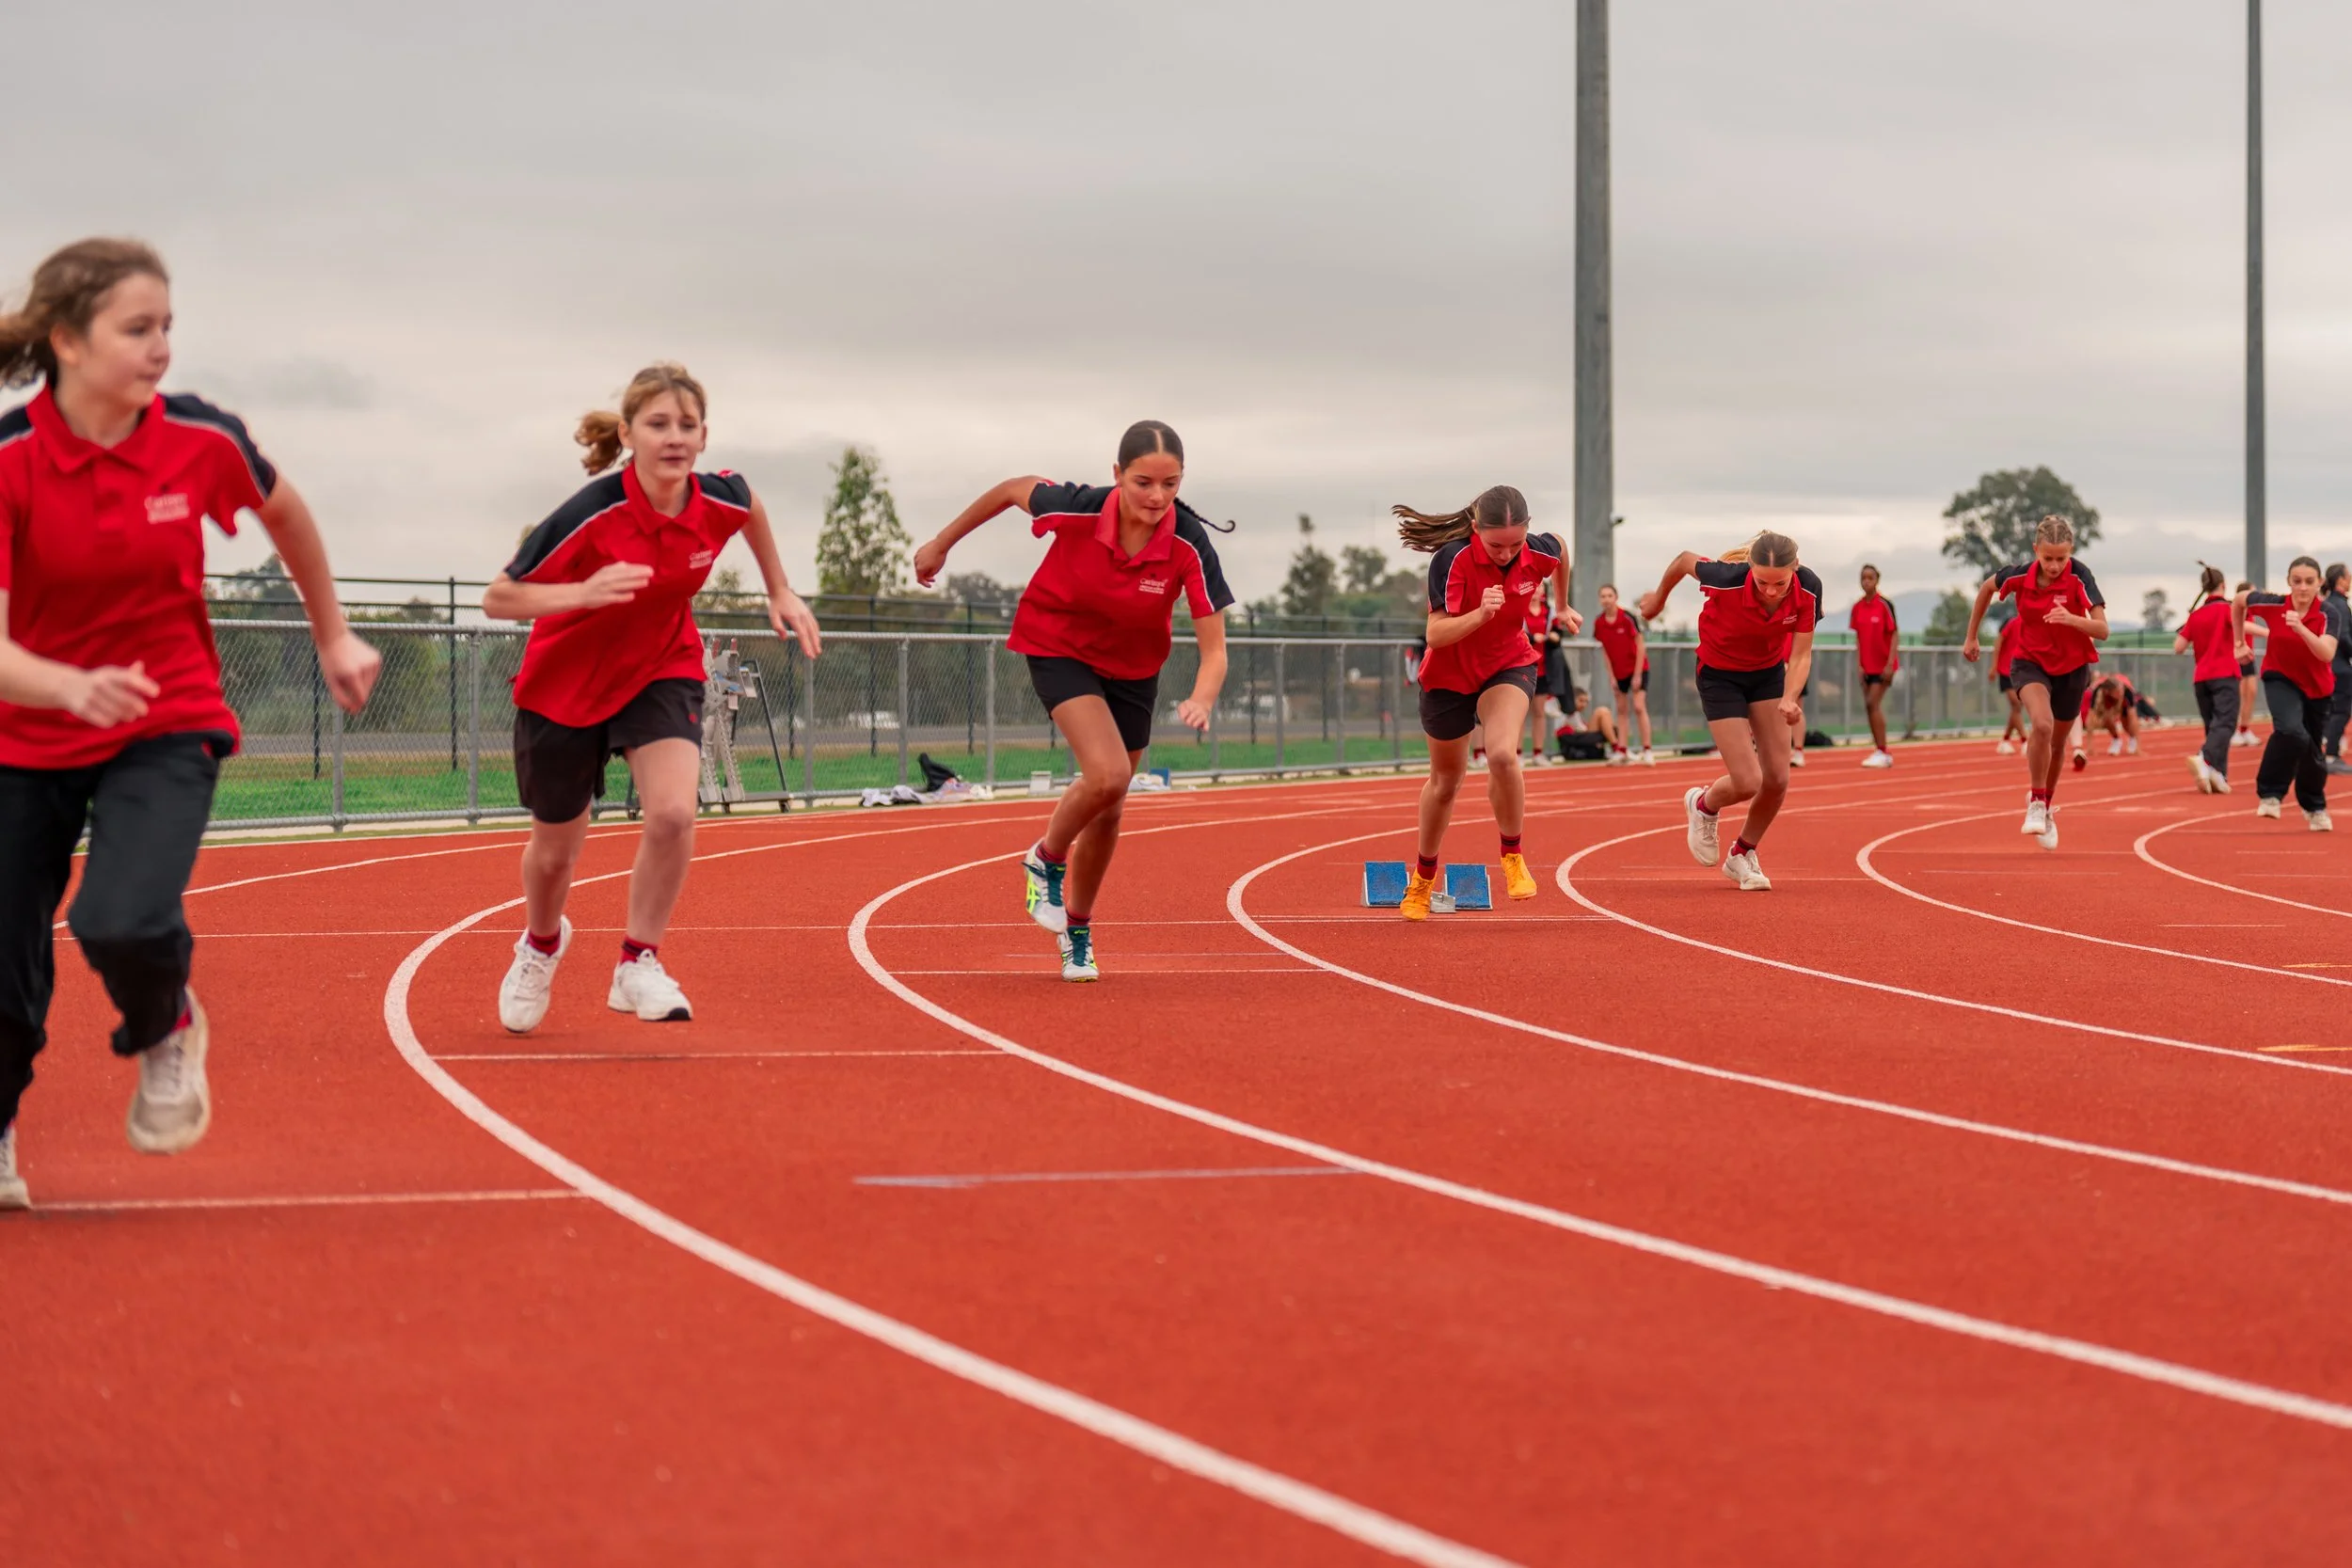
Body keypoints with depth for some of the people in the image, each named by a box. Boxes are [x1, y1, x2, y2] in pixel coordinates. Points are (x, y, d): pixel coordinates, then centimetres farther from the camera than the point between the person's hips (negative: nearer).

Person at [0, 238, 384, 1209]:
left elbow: (285, 513, 13)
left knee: (123, 923, -27)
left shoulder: (201, 440, -12)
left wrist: (333, 637, 21)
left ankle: (166, 1028, 10)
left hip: (168, 730, 0)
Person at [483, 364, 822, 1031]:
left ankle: (637, 964, -2)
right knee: (555, 850, 14)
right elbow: (497, 599, -27)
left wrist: (780, 591, 14)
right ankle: (541, 944, 49)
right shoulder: (591, 515, -31)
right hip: (564, 683, -2)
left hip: (662, 671, 2)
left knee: (673, 812, -24)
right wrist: (583, 593, -42)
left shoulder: (719, 500, -17)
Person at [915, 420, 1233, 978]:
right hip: (1059, 647, -3)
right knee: (1107, 774, -25)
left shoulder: (1189, 545, -29)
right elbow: (1013, 489, -8)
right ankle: (1046, 861, 6)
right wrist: (942, 543, 3)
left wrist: (1201, 701, -49)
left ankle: (1076, 932, 37)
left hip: (1134, 665, 3)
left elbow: (1214, 650, -28)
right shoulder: (1077, 510, -30)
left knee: (1108, 810, 12)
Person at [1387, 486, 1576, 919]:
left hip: (1509, 666, 1)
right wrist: (1480, 614, -49)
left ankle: (1513, 856, -5)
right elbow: (1436, 634, -33)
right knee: (1445, 781, 16)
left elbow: (1561, 548, 8)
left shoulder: (1539, 552, -19)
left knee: (1502, 754, -29)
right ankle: (1422, 878, 40)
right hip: (1449, 676, -1)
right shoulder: (1453, 559, -30)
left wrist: (1562, 607, 20)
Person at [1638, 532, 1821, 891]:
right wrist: (1659, 597, 7)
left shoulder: (1808, 589, -25)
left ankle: (1743, 854, 27)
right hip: (1720, 676, -4)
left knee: (1777, 779, 0)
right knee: (1747, 783, -11)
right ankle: (1703, 806, 26)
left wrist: (1789, 698, -35)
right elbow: (1685, 560, -13)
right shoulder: (1729, 579, -34)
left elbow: (1801, 654, -16)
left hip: (1769, 673, 4)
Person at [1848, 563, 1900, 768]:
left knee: (1873, 704, -14)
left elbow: (1893, 636, -9)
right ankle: (1882, 753, 11)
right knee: (1870, 707, 4)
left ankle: (1881, 752, -11)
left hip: (1883, 665, -6)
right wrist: (1859, 664, 2)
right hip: (1867, 665, 6)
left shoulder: (1884, 605, -10)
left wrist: (1890, 663, -15)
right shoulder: (1857, 608, 6)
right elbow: (1858, 638, 10)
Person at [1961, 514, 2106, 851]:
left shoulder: (2079, 577, -23)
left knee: (2057, 743, 16)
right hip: (2030, 662, -1)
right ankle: (2035, 804, -14)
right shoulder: (2019, 575, -18)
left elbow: (2102, 630, -27)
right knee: (2042, 724, -29)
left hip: (2071, 667, 1)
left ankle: (2046, 807, 42)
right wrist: (1971, 637, 11)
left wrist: (2071, 619, -47)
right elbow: (1987, 588, 5)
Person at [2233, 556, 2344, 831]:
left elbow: (2327, 654, -36)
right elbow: (2239, 601, 2)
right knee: (2291, 731, -31)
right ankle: (2269, 793, -16)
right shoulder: (2274, 605, -18)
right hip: (2281, 679, -1)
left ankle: (2314, 807, 42)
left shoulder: (2329, 614, -21)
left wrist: (2301, 628, -49)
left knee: (2311, 749, 14)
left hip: (2317, 687, 1)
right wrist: (2240, 642, 8)